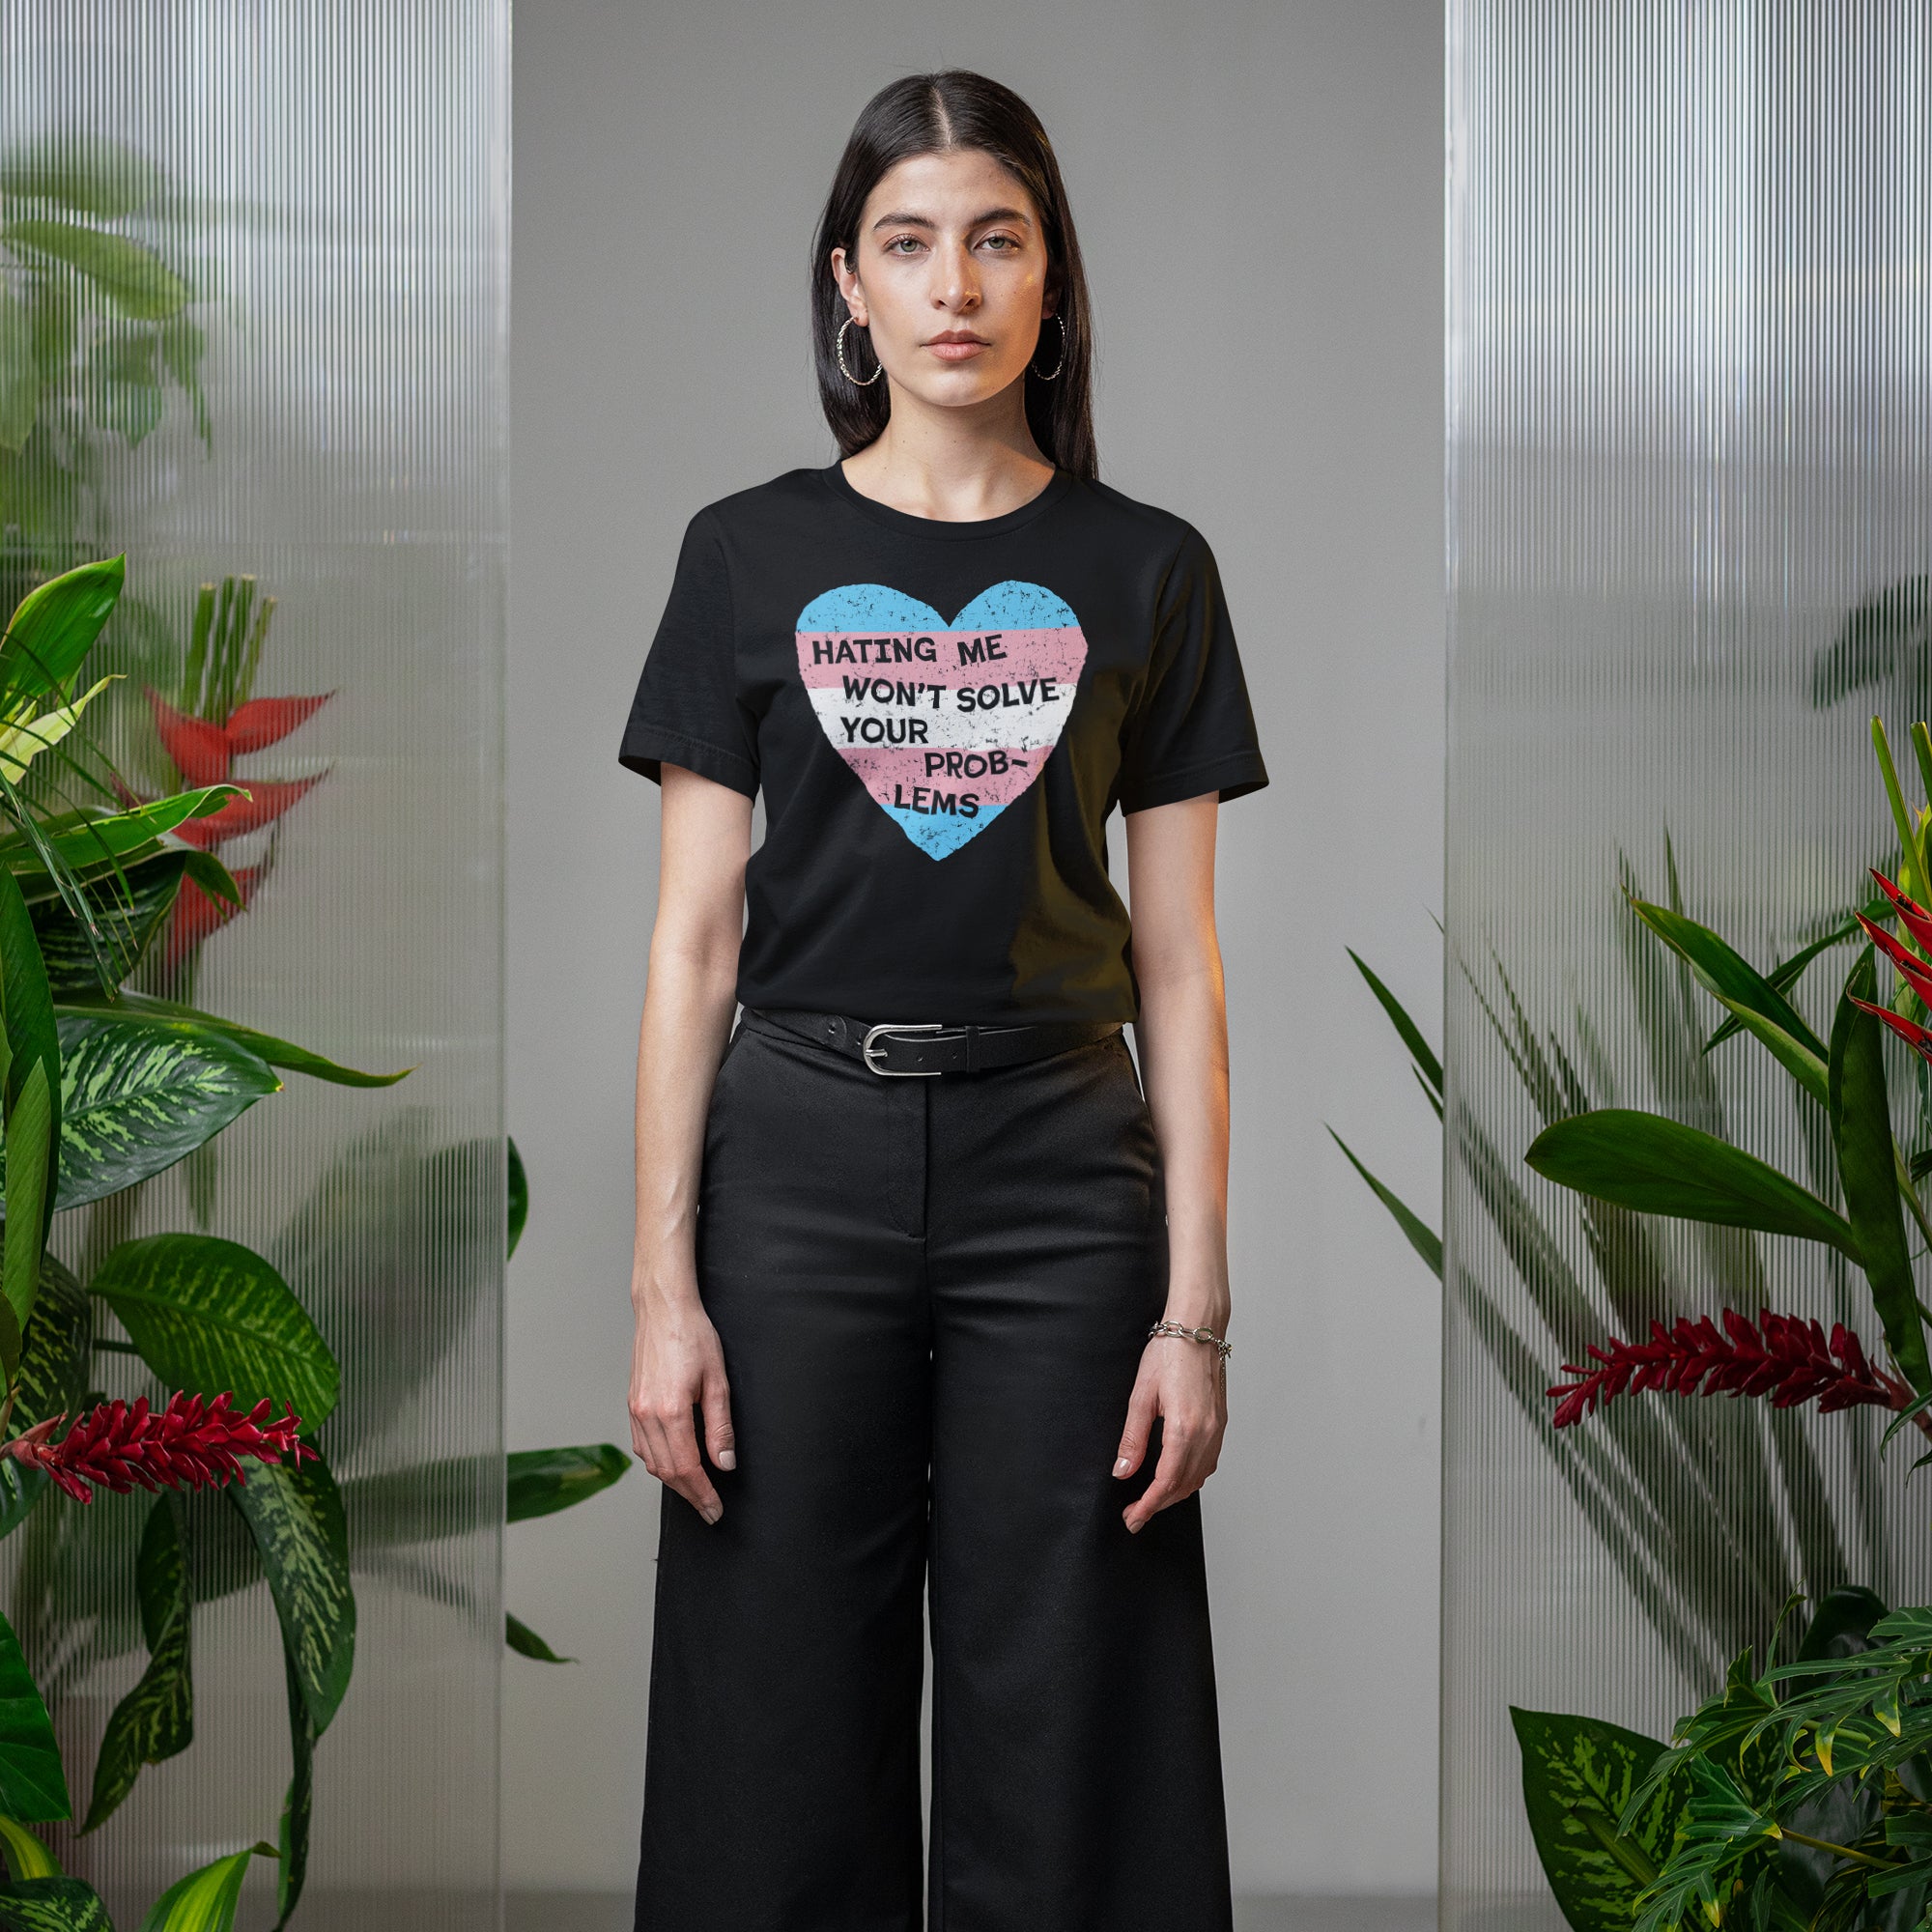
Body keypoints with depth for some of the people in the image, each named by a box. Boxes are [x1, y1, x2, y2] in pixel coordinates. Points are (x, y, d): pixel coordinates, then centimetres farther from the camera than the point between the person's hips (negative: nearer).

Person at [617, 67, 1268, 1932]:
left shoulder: (1144, 570, 5)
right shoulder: (753, 554, 5)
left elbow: (1177, 960, 4)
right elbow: (693, 941, 3)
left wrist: (1196, 1305, -2)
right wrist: (662, 1283, -4)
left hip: (1059, 1166, 0)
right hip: (801, 1159, 0)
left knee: (1057, 1739, 3)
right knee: (785, 1728, 5)